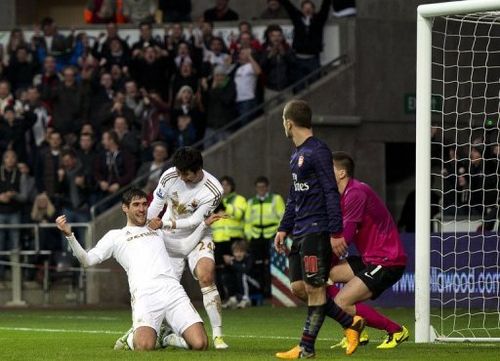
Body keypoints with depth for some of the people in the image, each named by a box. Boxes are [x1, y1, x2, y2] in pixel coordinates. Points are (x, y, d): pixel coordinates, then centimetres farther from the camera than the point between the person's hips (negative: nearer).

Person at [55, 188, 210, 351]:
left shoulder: (157, 230, 32)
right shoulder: (115, 236, 21)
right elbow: (87, 260, 12)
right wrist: (69, 235, 0)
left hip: (173, 290, 3)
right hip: (145, 294, -3)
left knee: (199, 344, -18)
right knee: (145, 346, -30)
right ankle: (131, 339, 9)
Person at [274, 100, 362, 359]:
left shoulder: (318, 152, -11)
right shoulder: (297, 155, 17)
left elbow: (331, 192, -15)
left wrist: (336, 232, -19)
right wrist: (284, 228, 22)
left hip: (317, 231, -10)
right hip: (300, 232, 10)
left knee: (314, 288, -6)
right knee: (298, 287, 7)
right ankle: (350, 323, 14)